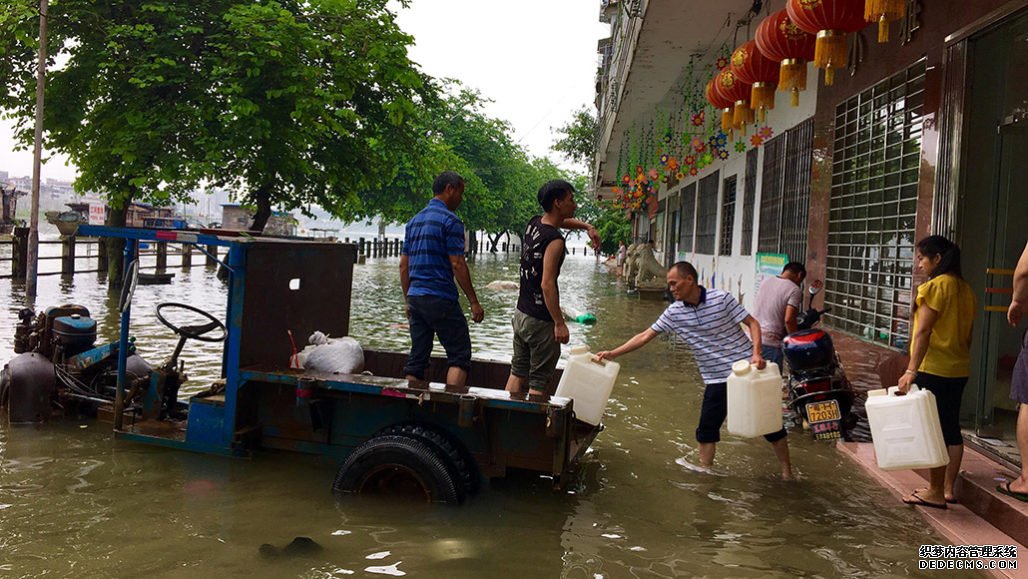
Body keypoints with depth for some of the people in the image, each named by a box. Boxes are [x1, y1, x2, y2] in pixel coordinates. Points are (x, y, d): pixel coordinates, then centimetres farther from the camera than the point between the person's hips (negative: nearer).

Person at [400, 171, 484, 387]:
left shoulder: (415, 221, 16)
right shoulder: (449, 220, -8)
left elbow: (403, 265, 17)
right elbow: (457, 265, -13)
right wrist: (474, 302, -8)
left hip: (415, 297, 8)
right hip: (440, 299, -8)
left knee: (417, 358, 10)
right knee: (459, 355, -2)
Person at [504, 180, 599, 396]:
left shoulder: (534, 223, 6)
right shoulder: (554, 240, -20)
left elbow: (562, 221, 30)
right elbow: (547, 285, -25)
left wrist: (587, 227, 18)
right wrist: (559, 324, -21)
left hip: (521, 313, 9)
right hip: (540, 321, -9)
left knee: (518, 374, 16)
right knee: (539, 382, 0)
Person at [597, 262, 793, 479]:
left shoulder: (721, 298, -14)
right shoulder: (673, 312, -3)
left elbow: (752, 323, -8)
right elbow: (645, 336, 1)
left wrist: (756, 353, -23)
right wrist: (613, 353, -4)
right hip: (716, 379, 4)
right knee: (706, 429, 5)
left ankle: (787, 472, 19)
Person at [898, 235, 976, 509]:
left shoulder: (934, 287, -14)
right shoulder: (966, 289, 11)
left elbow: (922, 332, -19)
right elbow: (967, 333, 16)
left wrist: (911, 370, -20)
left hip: (933, 369, -8)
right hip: (959, 369, 8)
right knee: (951, 427, 13)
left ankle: (935, 492, 4)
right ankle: (948, 488, 20)